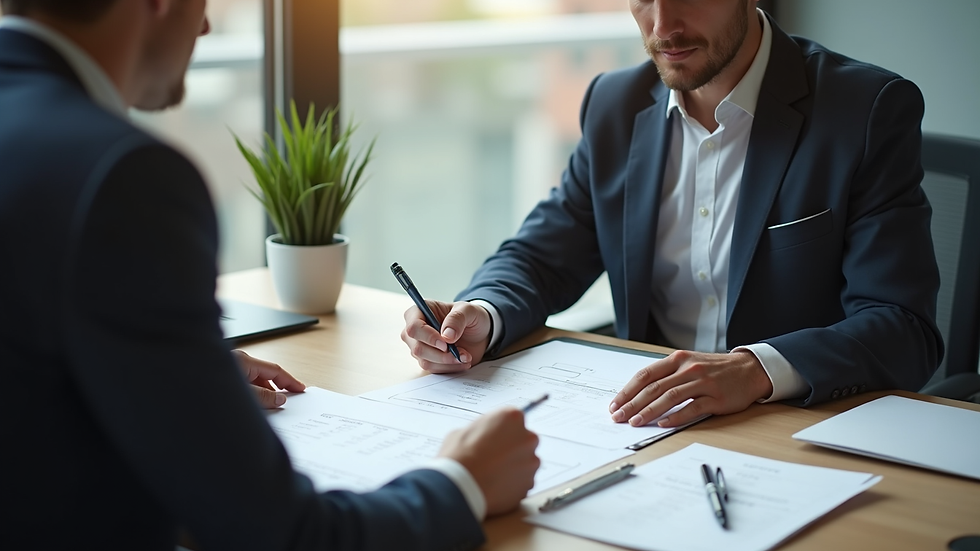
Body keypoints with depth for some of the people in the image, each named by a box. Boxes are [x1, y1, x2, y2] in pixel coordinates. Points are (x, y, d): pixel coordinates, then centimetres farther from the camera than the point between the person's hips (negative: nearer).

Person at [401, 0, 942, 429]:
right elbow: (542, 255, 13)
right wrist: (481, 314, -12)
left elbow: (905, 329, -17)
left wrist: (757, 369, -35)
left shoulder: (873, 110, -10)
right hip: (649, 427, 5)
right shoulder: (615, 104, 7)